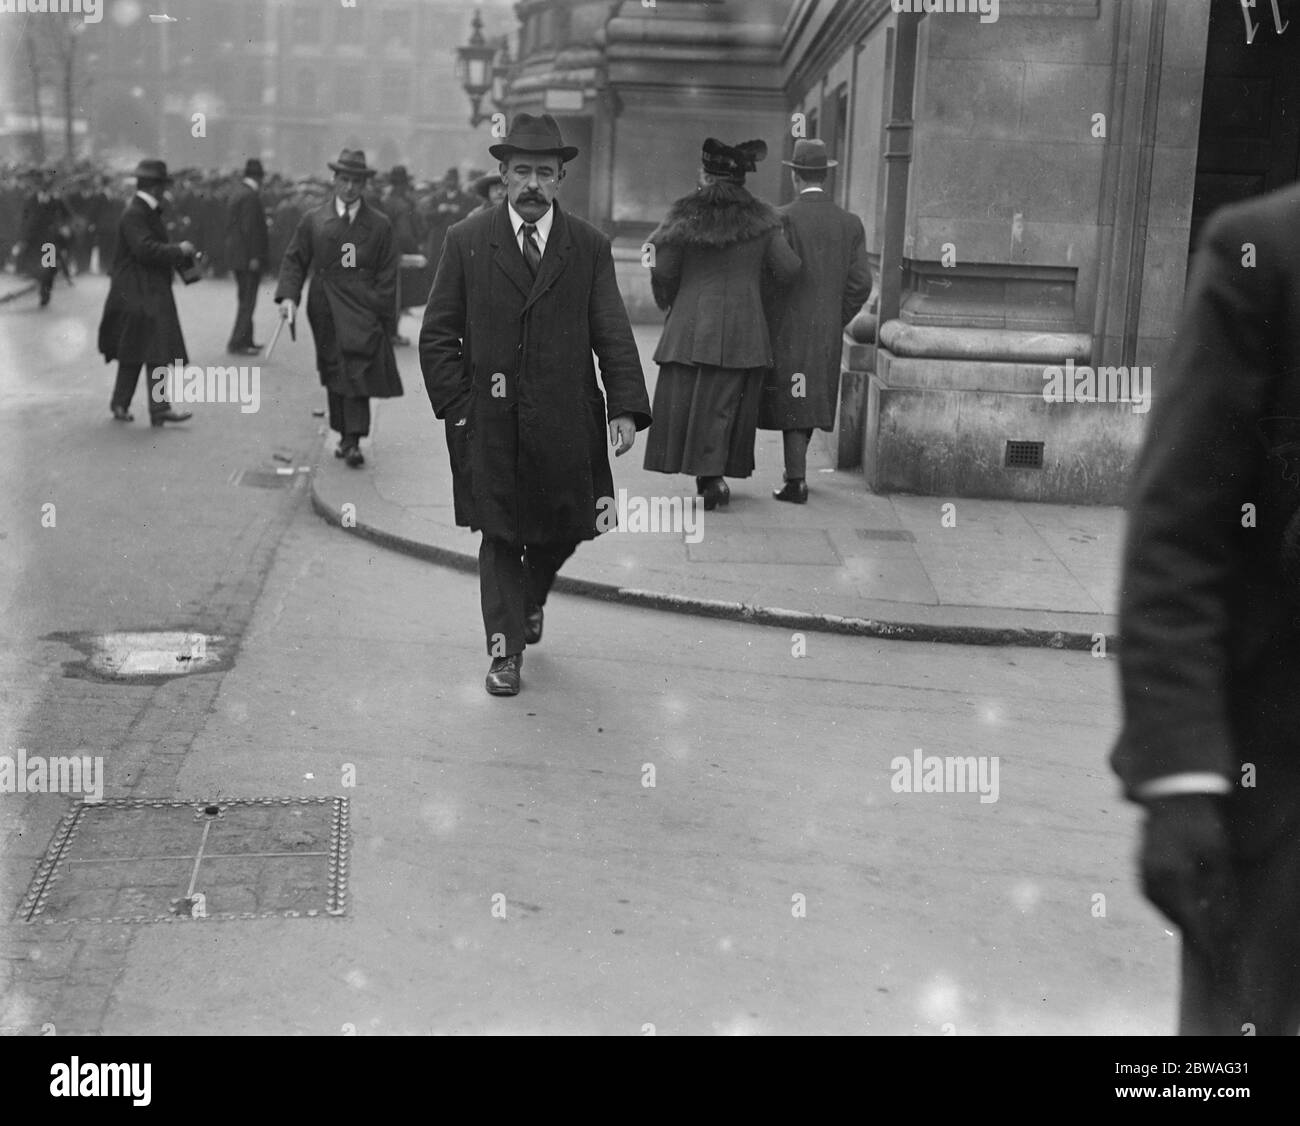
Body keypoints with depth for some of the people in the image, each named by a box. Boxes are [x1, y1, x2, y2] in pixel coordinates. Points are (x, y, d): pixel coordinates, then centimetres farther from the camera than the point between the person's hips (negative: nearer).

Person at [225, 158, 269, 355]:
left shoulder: (237, 193, 13)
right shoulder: (251, 196, -15)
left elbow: (230, 226, 17)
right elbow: (249, 228, -20)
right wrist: (254, 257, -20)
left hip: (237, 256, 10)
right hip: (249, 256, -10)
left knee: (245, 300, 16)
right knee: (247, 301, -6)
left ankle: (246, 340, 22)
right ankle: (236, 343, -6)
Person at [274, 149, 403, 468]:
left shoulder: (379, 225, 5)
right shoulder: (313, 220, 9)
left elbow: (387, 276, 4)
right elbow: (294, 259, 10)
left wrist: (385, 319, -3)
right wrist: (288, 295, -8)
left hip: (362, 310, -2)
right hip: (325, 310, 2)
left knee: (358, 371, -11)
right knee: (333, 374, 8)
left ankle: (353, 441, -12)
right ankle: (344, 434, 19)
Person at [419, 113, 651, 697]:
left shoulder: (590, 247, 3)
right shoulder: (466, 241, 1)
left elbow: (614, 335, -1)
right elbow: (437, 336, 3)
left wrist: (626, 407, -14)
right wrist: (457, 408, -5)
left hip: (565, 423, 2)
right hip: (490, 423, -1)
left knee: (563, 529, 13)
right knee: (500, 536, 3)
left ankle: (530, 598, 43)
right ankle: (506, 648, 15)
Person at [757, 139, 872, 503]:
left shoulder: (782, 218, -10)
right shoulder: (851, 224, 2)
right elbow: (860, 284, 0)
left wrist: (763, 325, -3)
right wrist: (835, 322, 10)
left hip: (787, 331, -4)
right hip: (828, 334, 4)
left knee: (792, 405, 0)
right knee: (812, 402, 17)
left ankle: (797, 481, -3)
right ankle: (795, 471, 28)